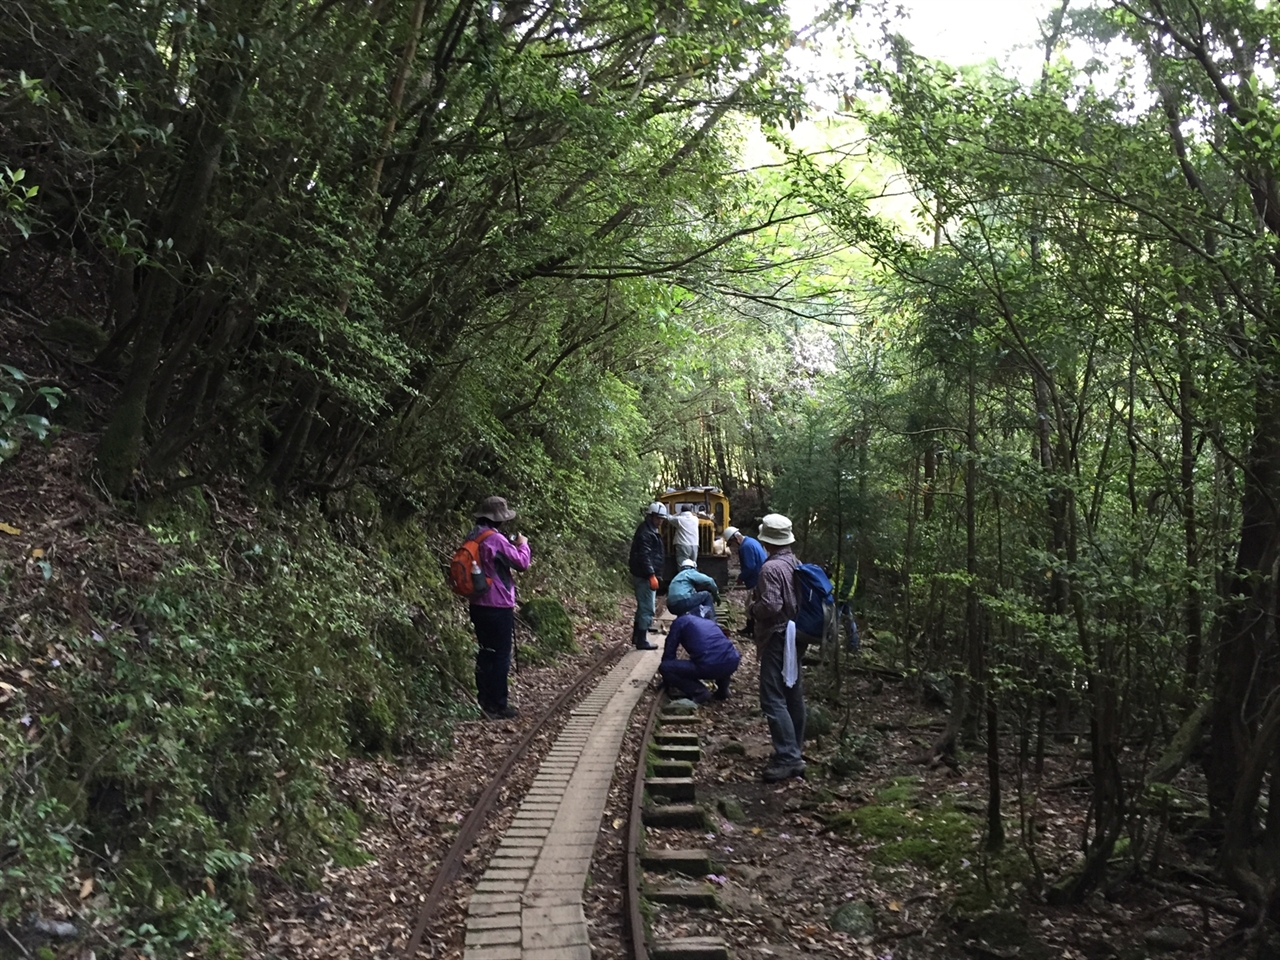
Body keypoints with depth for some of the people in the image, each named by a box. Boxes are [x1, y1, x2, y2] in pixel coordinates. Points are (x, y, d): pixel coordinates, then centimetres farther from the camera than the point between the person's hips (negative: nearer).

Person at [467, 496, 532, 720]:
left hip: (479, 605, 9)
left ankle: (484, 701, 22)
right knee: (501, 657, -1)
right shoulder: (495, 539, -19)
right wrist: (522, 544, 5)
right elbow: (522, 562, -12)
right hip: (498, 607, -9)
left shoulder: (473, 538, 8)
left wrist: (512, 545, 15)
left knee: (485, 653, 16)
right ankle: (498, 706, 3)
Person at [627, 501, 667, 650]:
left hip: (645, 575, 11)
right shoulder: (645, 532, -16)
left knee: (643, 607, 17)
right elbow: (644, 556, -24)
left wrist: (653, 574, 23)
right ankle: (641, 641, -2)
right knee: (647, 609, -7)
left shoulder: (650, 530, 17)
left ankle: (637, 637, 25)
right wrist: (652, 575, -26)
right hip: (645, 576, -11)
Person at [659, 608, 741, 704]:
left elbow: (669, 652, 18)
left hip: (710, 666, -6)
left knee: (664, 667, 7)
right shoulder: (708, 620, 35)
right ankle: (723, 690, 22)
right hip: (732, 662, 6)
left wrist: (668, 683, 31)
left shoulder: (680, 621, 19)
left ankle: (699, 692, 0)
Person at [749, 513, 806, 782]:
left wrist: (752, 607, -5)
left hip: (777, 638, -9)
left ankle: (788, 758, -11)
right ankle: (794, 752, 25)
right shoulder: (796, 563, 9)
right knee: (793, 696, 15)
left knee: (773, 699, -8)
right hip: (795, 636, 9)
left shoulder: (771, 568, -18)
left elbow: (770, 606, -24)